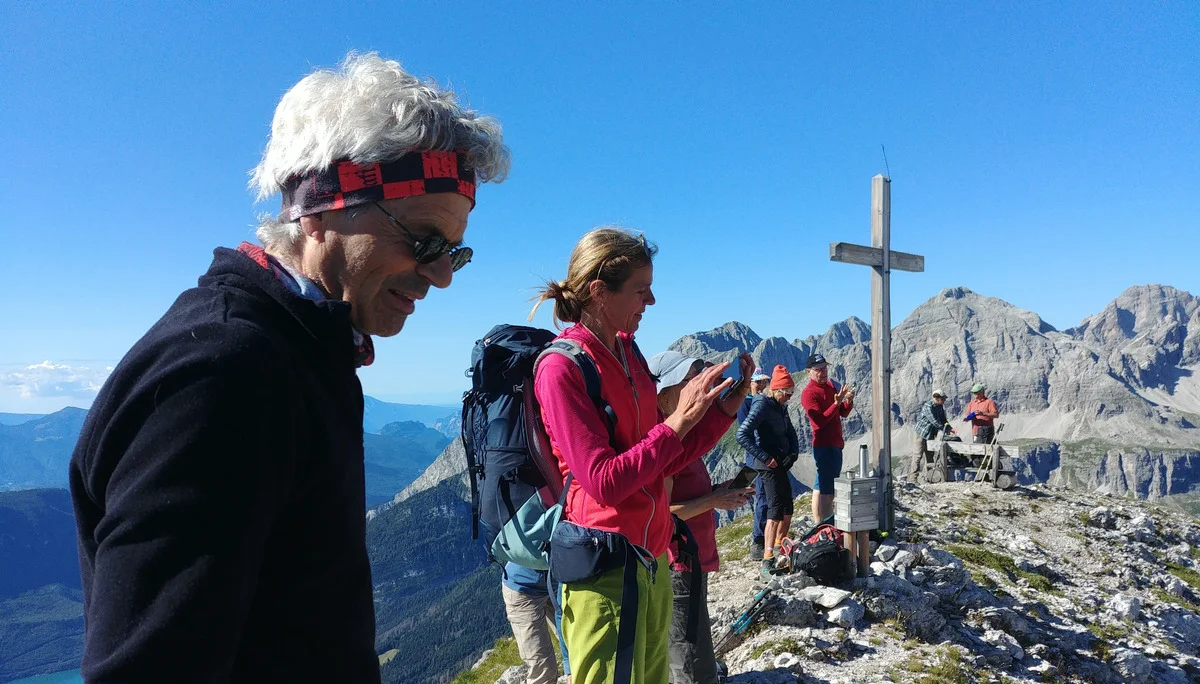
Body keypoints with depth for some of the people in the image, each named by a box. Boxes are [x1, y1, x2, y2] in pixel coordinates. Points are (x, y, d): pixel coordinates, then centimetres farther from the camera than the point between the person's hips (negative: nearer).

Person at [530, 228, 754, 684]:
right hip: (603, 566, -8)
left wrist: (725, 409, 1)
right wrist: (678, 421, -19)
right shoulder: (562, 368, -15)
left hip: (652, 557, 8)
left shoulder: (627, 354, 8)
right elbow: (606, 483, -20)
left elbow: (666, 462, 10)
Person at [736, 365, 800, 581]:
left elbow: (791, 433, 22)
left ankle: (779, 548, 34)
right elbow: (742, 435, -23)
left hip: (780, 464, 10)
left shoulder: (781, 407, 14)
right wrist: (765, 458, -23)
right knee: (776, 509, -16)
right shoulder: (762, 405, -14)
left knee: (787, 509, 16)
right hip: (769, 465, -10)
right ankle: (768, 562, -17)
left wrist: (793, 453, 2)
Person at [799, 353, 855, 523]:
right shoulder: (809, 393, -14)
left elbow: (843, 413, 13)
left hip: (835, 443, 10)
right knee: (823, 488, -9)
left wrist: (849, 401, -7)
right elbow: (820, 421, -22)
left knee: (830, 487, 16)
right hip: (824, 445, -9)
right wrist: (836, 403, -29)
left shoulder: (829, 386, 13)